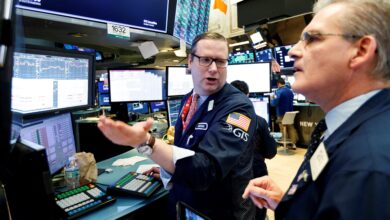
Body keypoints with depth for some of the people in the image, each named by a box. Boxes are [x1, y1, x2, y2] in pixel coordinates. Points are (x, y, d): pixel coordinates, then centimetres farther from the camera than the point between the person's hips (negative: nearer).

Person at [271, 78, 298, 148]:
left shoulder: (279, 92, -18)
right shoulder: (290, 91, 6)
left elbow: (274, 103, -21)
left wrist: (272, 100, -1)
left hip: (282, 114, -6)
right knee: (291, 128, 12)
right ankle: (293, 143, 15)